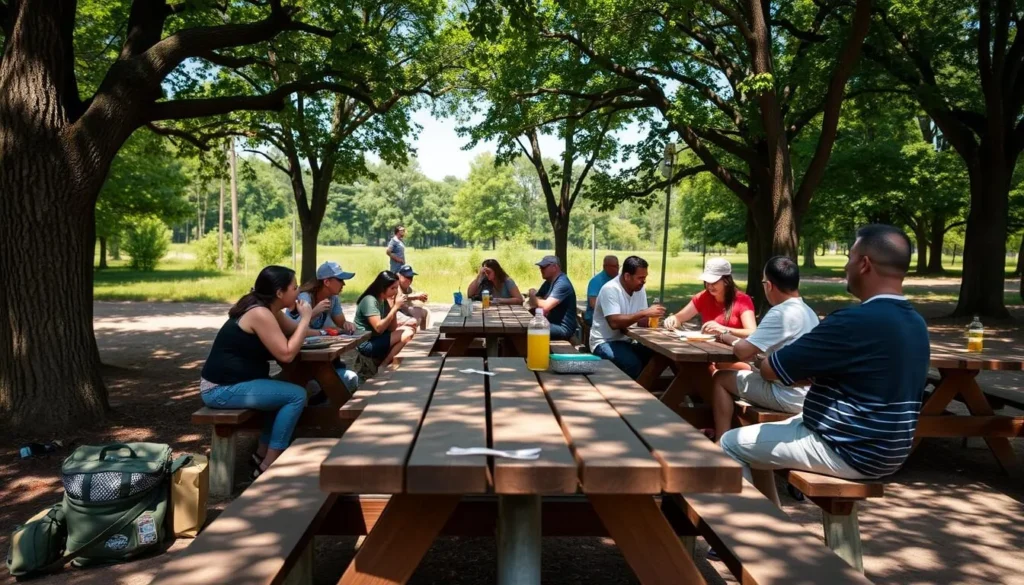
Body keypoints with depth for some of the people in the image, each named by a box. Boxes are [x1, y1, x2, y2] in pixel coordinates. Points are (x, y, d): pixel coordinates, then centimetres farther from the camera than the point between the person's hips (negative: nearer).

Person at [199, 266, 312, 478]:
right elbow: (286, 354, -24)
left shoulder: (268, 309, 9)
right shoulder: (260, 314, -20)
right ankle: (267, 467, -9)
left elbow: (293, 331, 17)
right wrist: (305, 318, -17)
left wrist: (307, 316, -2)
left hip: (233, 382, 11)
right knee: (297, 396, -15)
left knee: (287, 392, 19)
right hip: (221, 389, -11)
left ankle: (262, 454, 22)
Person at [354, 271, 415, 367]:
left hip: (378, 339, 9)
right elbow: (379, 328, -27)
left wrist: (394, 305, -10)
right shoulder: (370, 301, -18)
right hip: (365, 344, -9)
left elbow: (391, 328, 2)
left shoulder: (384, 300, 8)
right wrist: (395, 307, -24)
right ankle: (383, 366, -8)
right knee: (406, 334, -20)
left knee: (410, 329, -1)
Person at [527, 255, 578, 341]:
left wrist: (533, 296, -3)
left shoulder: (562, 283, -16)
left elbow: (546, 306, -23)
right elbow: (533, 304, 14)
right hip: (551, 324, 10)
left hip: (563, 328, -10)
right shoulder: (548, 282, 16)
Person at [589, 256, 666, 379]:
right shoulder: (610, 289, -20)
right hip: (605, 342, -7)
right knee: (633, 364, -30)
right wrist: (644, 313, -32)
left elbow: (642, 322, 2)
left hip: (627, 341, 7)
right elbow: (614, 323, -31)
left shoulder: (640, 289, 3)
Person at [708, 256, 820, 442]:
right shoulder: (807, 312, 9)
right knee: (738, 370, 24)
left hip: (788, 396, -9)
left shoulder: (781, 313, -21)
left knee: (721, 378, 5)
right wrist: (736, 338, 8)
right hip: (805, 393, 9)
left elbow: (743, 351, -22)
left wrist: (727, 338, -2)